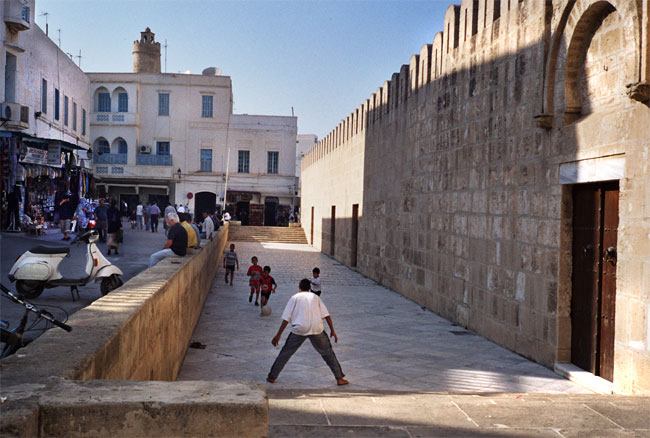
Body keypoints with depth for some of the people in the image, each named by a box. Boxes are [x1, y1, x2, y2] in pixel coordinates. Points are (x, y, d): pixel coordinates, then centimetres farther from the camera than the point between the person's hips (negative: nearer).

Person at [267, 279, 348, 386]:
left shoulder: (295, 298, 12)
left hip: (299, 329, -1)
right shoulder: (315, 297, 18)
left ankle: (272, 377, 15)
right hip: (316, 329, 1)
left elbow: (286, 318, 4)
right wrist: (332, 331, 13)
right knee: (328, 353, 16)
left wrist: (278, 335, 5)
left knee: (286, 352, 13)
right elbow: (326, 315, 9)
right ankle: (340, 378, 14)